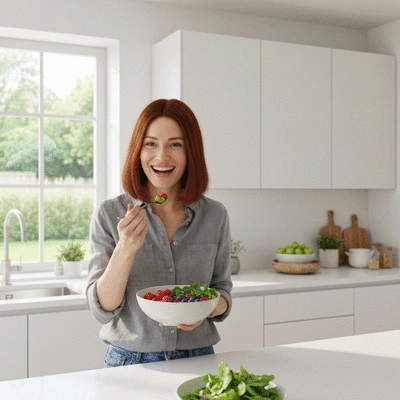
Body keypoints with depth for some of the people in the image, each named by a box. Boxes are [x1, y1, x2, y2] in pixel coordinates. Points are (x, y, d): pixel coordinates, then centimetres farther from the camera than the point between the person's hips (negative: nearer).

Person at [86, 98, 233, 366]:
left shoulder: (215, 215, 0)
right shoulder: (109, 214, -5)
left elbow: (223, 292, 10)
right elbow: (103, 309, -8)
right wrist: (125, 250, -22)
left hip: (198, 358, 3)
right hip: (130, 361, -2)